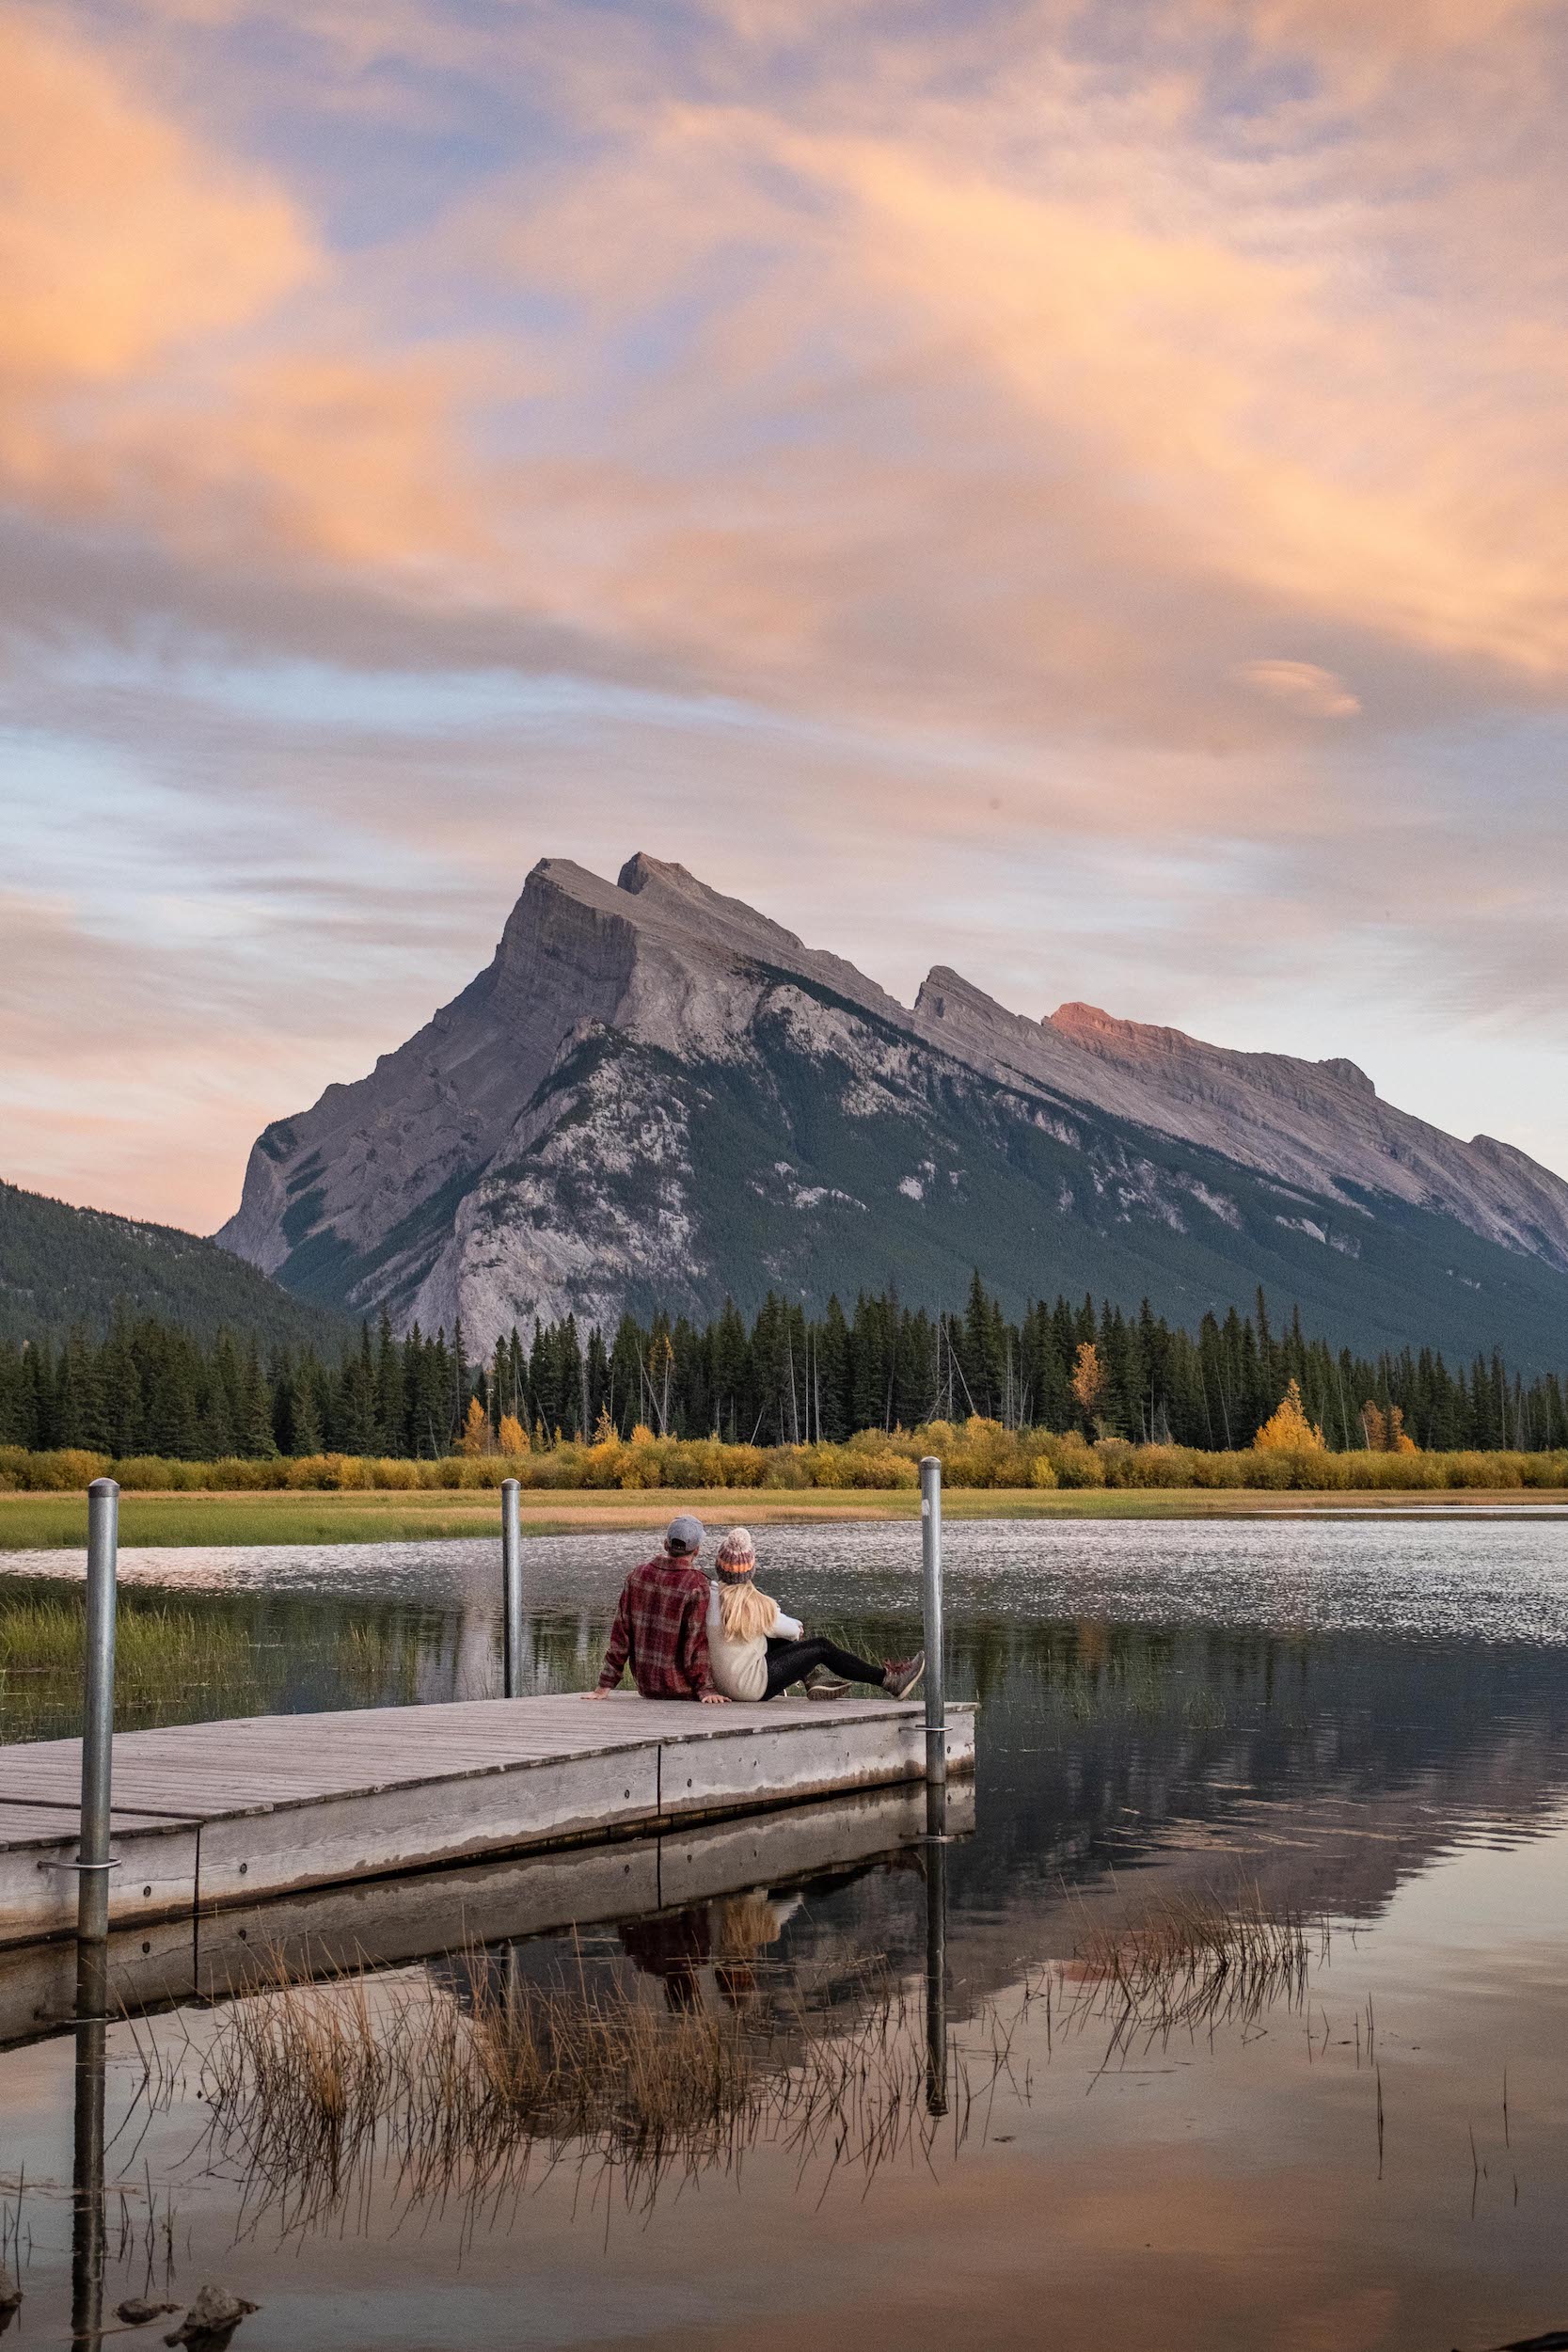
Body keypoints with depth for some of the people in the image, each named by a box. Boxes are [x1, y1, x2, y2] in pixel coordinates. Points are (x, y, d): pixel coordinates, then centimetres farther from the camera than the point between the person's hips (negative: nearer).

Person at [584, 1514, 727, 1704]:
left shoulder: (638, 1574, 1)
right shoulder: (697, 1586, -15)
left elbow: (620, 1634, 3)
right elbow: (696, 1642, -15)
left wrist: (605, 1687, 6)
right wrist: (705, 1690, -8)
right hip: (679, 1687, -6)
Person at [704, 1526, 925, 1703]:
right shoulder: (754, 1604, -20)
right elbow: (789, 1629, -2)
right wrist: (796, 1627, 23)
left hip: (719, 1680, 6)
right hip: (752, 1687, -6)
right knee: (822, 1647, 7)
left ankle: (814, 1682, 41)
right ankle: (888, 1680, 18)